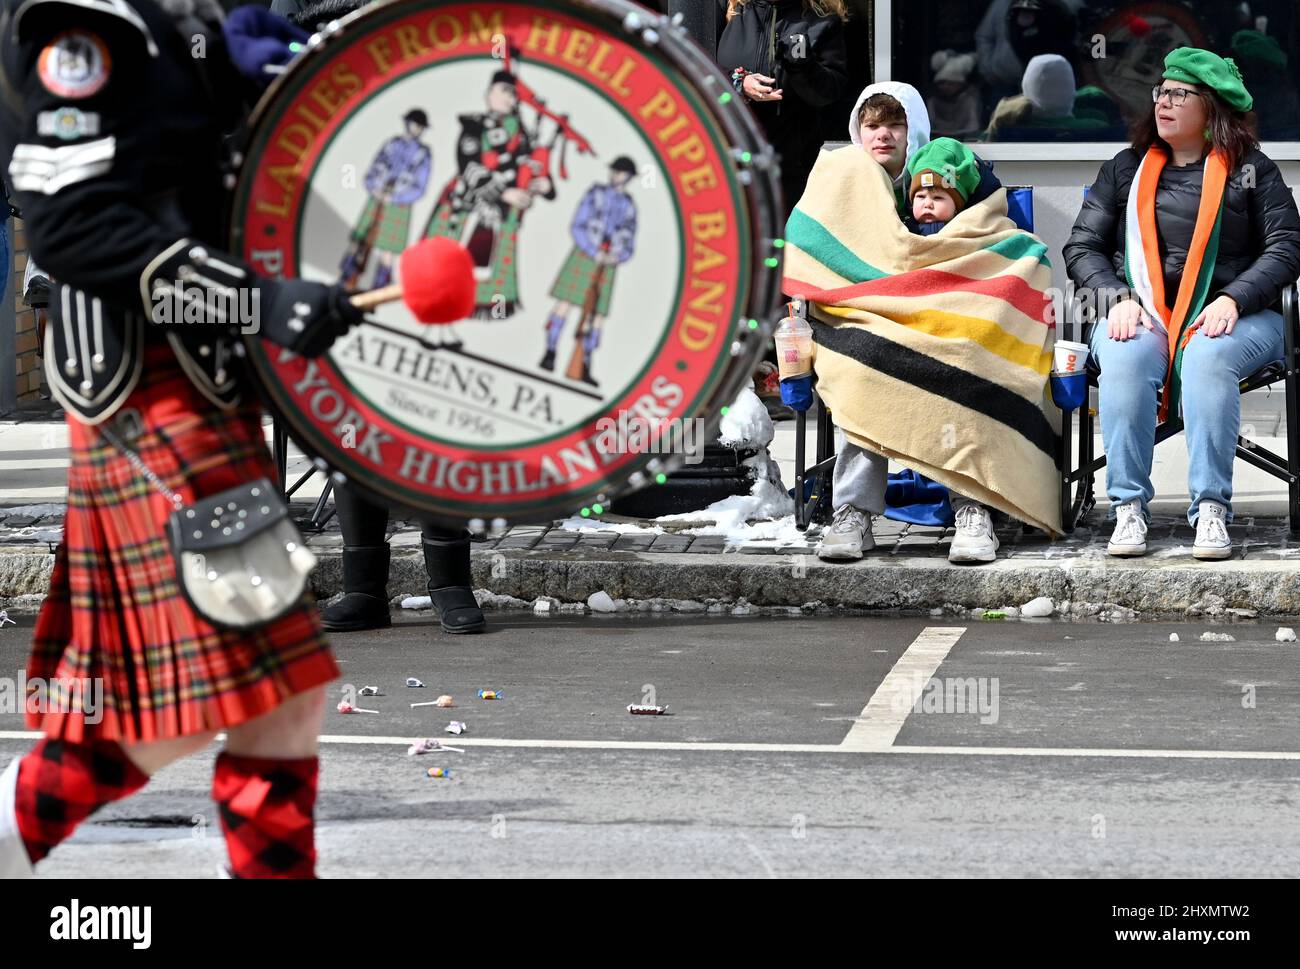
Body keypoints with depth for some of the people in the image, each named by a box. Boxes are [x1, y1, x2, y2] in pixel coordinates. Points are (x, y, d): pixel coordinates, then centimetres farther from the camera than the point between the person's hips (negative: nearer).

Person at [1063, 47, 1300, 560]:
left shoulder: (1250, 170, 12)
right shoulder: (1125, 170, 18)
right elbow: (1081, 247, 12)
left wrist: (1233, 299, -14)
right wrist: (1118, 298, -8)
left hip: (1231, 316, -2)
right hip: (1141, 316, 2)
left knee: (1208, 356, -37)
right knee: (1125, 356, -34)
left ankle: (1211, 511, -39)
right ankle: (1128, 510, -35)